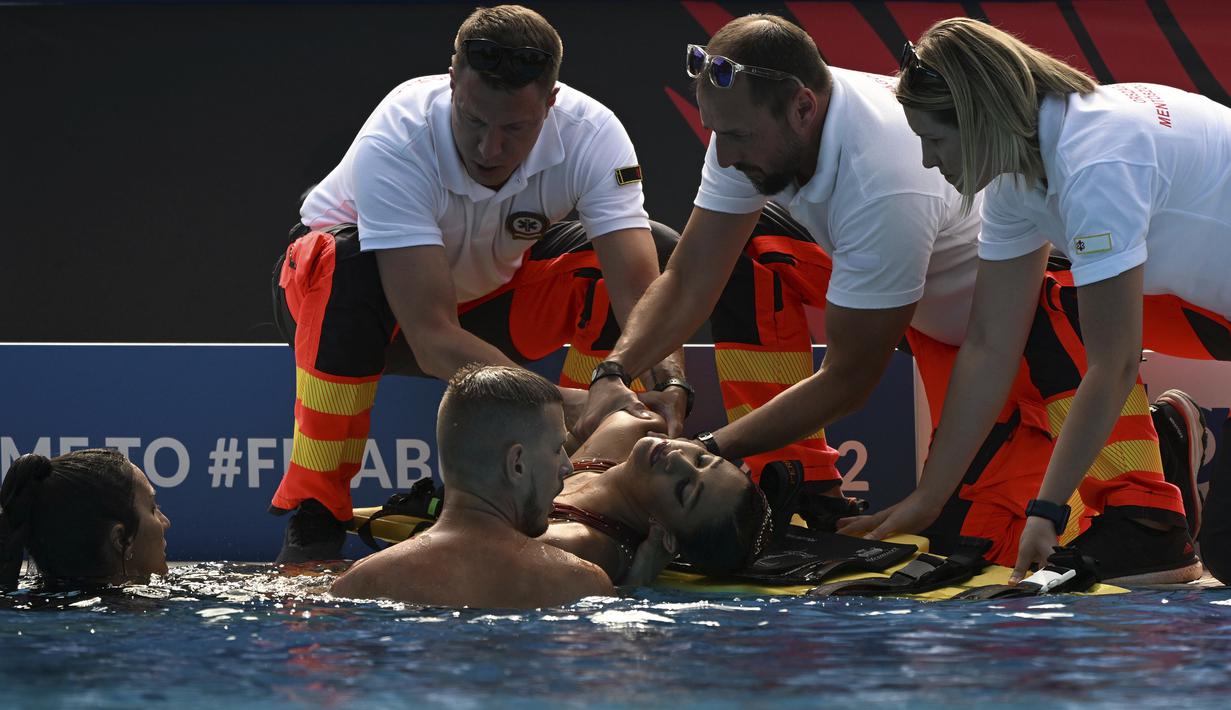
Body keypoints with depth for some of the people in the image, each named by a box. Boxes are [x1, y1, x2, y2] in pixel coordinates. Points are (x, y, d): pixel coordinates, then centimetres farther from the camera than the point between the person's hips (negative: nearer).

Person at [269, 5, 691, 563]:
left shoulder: (592, 134, -26)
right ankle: (314, 515, -28)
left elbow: (641, 293, -33)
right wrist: (556, 402, -56)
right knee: (347, 262, -39)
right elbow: (432, 341, -43)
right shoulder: (395, 143, -36)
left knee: (655, 248, -18)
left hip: (489, 296, 4)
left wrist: (669, 389, -54)